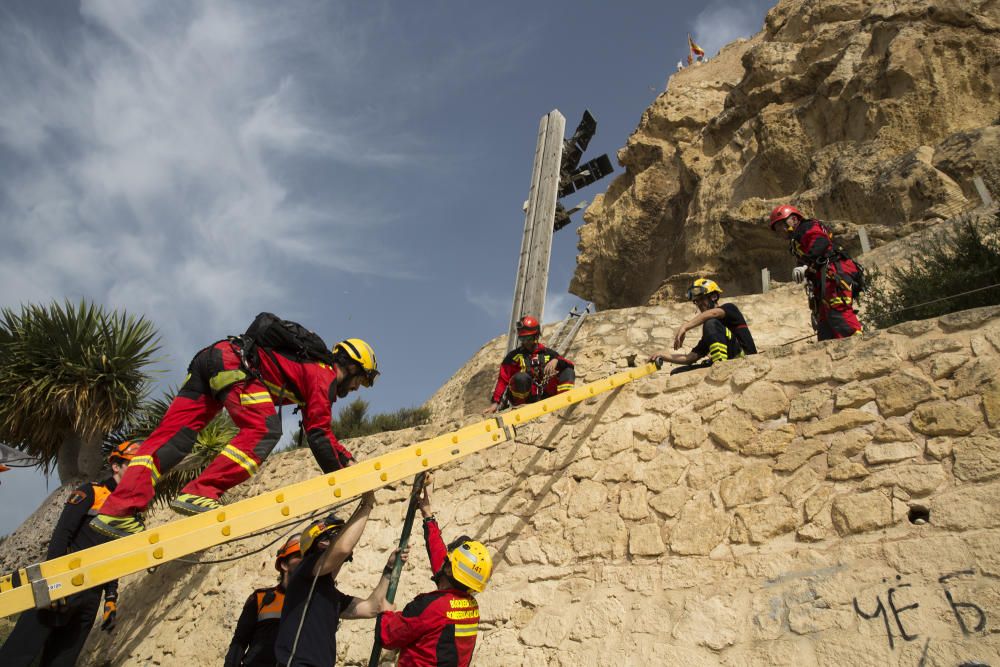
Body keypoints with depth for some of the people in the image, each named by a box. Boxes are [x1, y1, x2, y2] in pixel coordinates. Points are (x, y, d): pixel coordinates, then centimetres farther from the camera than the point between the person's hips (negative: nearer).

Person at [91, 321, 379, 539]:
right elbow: (318, 433, -7)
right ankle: (199, 494, -28)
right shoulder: (325, 377, -1)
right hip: (233, 362, -10)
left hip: (211, 356, 10)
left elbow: (318, 429, 35)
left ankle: (119, 510, -8)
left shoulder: (315, 370, 26)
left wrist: (347, 459, 31)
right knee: (264, 430, -20)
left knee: (174, 432, -1)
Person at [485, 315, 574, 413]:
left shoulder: (547, 353, 13)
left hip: (545, 396, 3)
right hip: (526, 399, -2)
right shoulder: (514, 355, 6)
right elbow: (503, 380, -1)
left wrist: (556, 360, -16)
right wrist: (495, 402, -12)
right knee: (521, 377, -34)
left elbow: (570, 365, 5)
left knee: (568, 371, -9)